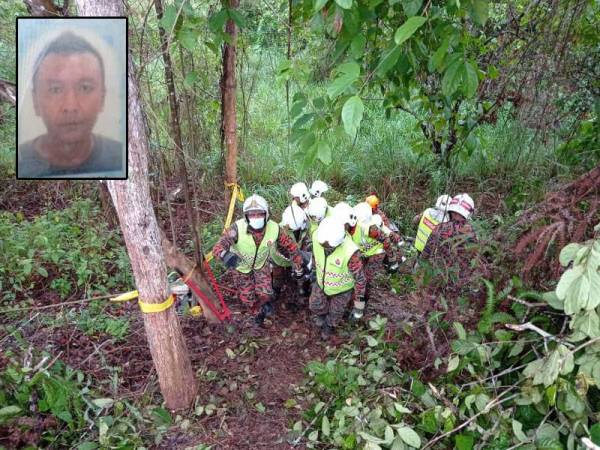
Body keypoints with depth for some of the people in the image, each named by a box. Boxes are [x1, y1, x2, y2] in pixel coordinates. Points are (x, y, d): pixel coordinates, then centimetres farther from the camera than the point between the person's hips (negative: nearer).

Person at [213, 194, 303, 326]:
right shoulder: (238, 228, -37)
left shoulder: (274, 229, -29)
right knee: (247, 296, 13)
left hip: (261, 264, 1)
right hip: (241, 266, -1)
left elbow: (291, 247, -15)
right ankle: (258, 312, 49)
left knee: (265, 293, -5)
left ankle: (264, 302, 36)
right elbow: (219, 245, -47)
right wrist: (225, 254, -71)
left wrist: (298, 268, -8)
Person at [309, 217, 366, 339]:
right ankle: (321, 315, 59)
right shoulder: (317, 237, -29)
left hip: (341, 290, -3)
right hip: (321, 283, 3)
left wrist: (359, 302, -15)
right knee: (315, 307, 25)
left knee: (335, 315, 25)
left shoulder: (350, 252, -42)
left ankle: (330, 326, 58)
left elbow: (360, 278, -26)